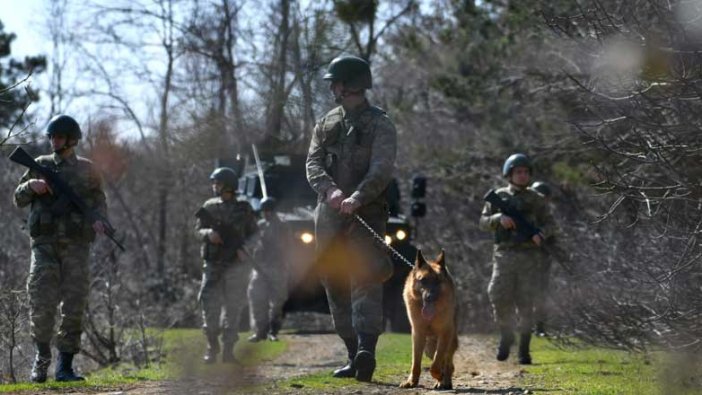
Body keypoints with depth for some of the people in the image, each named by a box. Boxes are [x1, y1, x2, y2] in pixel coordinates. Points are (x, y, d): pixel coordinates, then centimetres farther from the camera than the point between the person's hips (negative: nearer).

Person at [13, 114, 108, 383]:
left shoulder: (86, 169, 10)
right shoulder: (41, 165, 11)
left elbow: (98, 200, 13)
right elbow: (19, 199, 13)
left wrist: (99, 220, -8)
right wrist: (31, 186, -9)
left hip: (76, 245, 0)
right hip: (45, 243, 0)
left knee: (74, 306, -3)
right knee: (42, 302, -11)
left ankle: (65, 366, 3)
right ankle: (42, 355, 10)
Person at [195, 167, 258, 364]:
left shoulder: (243, 208, 3)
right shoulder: (209, 207, 8)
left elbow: (253, 234, 7)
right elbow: (198, 230, 11)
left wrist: (244, 248, -11)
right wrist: (208, 233, -11)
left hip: (236, 265, -2)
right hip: (213, 264, 2)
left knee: (233, 308, -1)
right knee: (210, 306, -6)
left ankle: (228, 349, 3)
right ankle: (212, 347, 7)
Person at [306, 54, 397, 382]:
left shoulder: (380, 125, 0)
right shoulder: (326, 124, 17)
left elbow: (382, 170, -14)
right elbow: (313, 164, 4)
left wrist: (357, 197, -30)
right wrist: (330, 189, -18)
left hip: (366, 214, -6)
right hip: (329, 216, 6)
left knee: (365, 279, -18)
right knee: (336, 286, 6)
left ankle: (367, 349, -31)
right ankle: (354, 355, 11)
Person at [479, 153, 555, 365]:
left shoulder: (535, 199, 9)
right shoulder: (499, 196, 10)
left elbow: (548, 223, 13)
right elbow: (484, 222, 8)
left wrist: (541, 235, -9)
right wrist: (499, 218, -12)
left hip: (528, 256, 0)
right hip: (504, 254, 0)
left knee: (525, 303, -3)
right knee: (499, 297, -13)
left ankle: (524, 349, 3)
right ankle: (506, 336, 10)